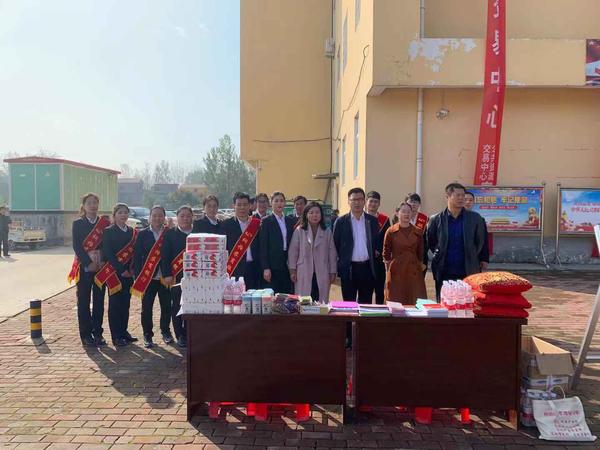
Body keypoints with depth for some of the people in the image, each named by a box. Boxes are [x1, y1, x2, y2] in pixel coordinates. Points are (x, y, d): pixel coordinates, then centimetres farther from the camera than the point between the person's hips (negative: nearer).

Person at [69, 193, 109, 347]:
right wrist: (89, 263, -15)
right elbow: (76, 246, -6)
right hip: (84, 267, -2)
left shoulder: (105, 223, 6)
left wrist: (102, 261, -11)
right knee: (84, 302, 3)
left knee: (99, 301, 7)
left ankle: (97, 332, 16)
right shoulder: (77, 223, 2)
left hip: (101, 267, 2)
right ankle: (86, 334, 10)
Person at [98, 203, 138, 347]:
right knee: (115, 304, 1)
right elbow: (108, 254, -11)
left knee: (125, 303, 11)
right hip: (114, 273, -5)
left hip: (128, 274, 5)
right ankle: (116, 336, 8)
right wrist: (121, 270, -16)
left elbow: (134, 252, 11)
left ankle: (123, 331, 22)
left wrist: (132, 269, -3)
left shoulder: (132, 232, 11)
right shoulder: (108, 231, -4)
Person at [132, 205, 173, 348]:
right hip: (147, 277, 0)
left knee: (166, 306, 8)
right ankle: (147, 334, 18)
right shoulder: (142, 234, 3)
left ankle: (166, 331, 28)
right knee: (146, 308, 4)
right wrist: (138, 276, -5)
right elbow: (137, 256, 1)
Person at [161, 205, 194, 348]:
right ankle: (180, 336, 13)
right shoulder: (170, 234, 5)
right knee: (177, 307, 3)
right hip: (176, 277, -1)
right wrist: (167, 275, -9)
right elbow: (164, 256, 0)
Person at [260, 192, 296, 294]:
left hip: (288, 264, 4)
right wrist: (266, 268, -12)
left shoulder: (291, 221, 12)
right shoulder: (266, 222, -2)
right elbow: (263, 246, -6)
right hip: (273, 265, -4)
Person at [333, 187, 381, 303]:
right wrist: (338, 267, 1)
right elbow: (335, 245, 3)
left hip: (367, 268, 2)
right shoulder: (341, 221, 0)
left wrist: (377, 251, 2)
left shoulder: (372, 221, 6)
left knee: (366, 302, 9)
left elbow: (378, 242, 17)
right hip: (348, 268, -2)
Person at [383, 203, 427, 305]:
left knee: (415, 303, 0)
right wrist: (389, 271, 1)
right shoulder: (391, 231, 0)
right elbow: (386, 254, 5)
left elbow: (420, 254, 14)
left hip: (414, 272, 2)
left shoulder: (418, 232, 7)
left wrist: (420, 268, 9)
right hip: (396, 272, -2)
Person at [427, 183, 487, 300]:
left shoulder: (475, 218, 2)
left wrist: (471, 259, 13)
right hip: (444, 274, 0)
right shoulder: (436, 219, 0)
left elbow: (480, 242, 12)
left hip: (468, 273, 0)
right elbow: (430, 243, 12)